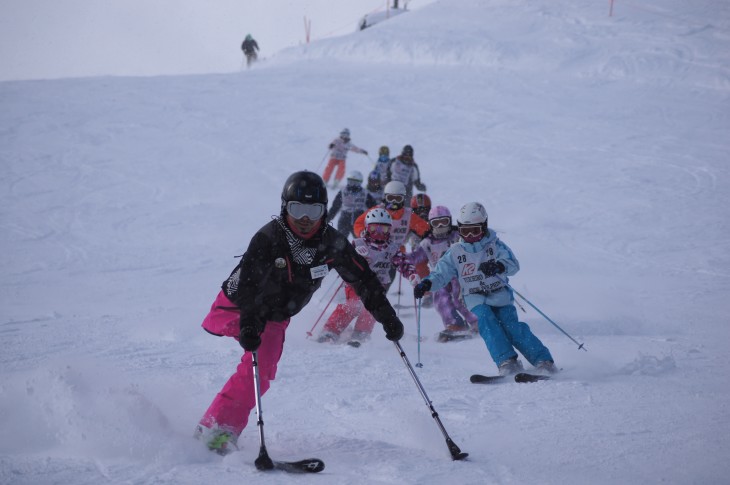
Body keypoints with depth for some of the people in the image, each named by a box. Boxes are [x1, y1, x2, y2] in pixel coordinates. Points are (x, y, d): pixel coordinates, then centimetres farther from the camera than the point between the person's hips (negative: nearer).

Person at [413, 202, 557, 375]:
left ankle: (543, 361, -13)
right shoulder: (455, 252, 5)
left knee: (512, 327, -17)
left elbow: (513, 265, -10)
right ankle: (506, 361, -29)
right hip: (476, 299, 1)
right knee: (487, 323, -26)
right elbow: (440, 273, 2)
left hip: (500, 296, -1)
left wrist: (498, 266, -32)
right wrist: (426, 284, -19)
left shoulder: (495, 245, 1)